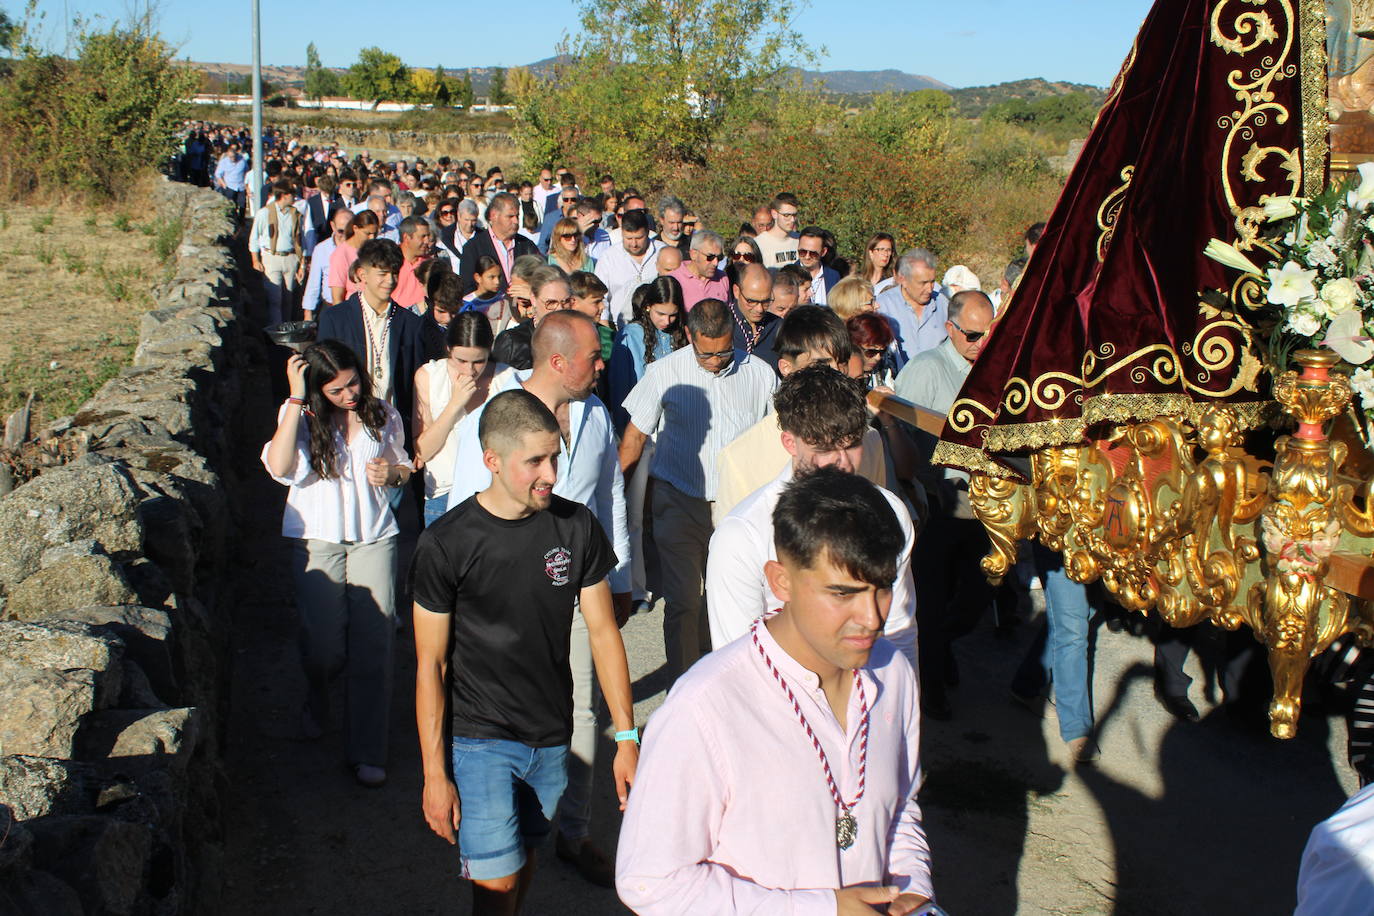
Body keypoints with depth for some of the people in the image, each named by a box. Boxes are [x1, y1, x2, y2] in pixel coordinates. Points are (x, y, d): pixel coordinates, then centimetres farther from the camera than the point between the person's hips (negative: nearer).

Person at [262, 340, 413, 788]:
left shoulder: (382, 415, 4)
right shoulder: (301, 416, -3)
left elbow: (404, 468, 19)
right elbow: (279, 468, -22)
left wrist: (391, 473, -6)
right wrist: (295, 398, -23)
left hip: (374, 539, 1)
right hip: (318, 540, -1)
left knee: (373, 648, -3)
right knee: (324, 647, 0)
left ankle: (368, 752, 7)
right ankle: (317, 700, 37)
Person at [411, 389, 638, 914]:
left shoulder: (577, 526, -4)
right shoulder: (445, 544, -14)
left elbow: (603, 632, 1)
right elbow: (430, 663, -8)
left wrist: (627, 738, -2)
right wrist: (434, 774, -9)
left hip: (553, 737, 4)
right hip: (480, 738, -3)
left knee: (525, 854, 19)